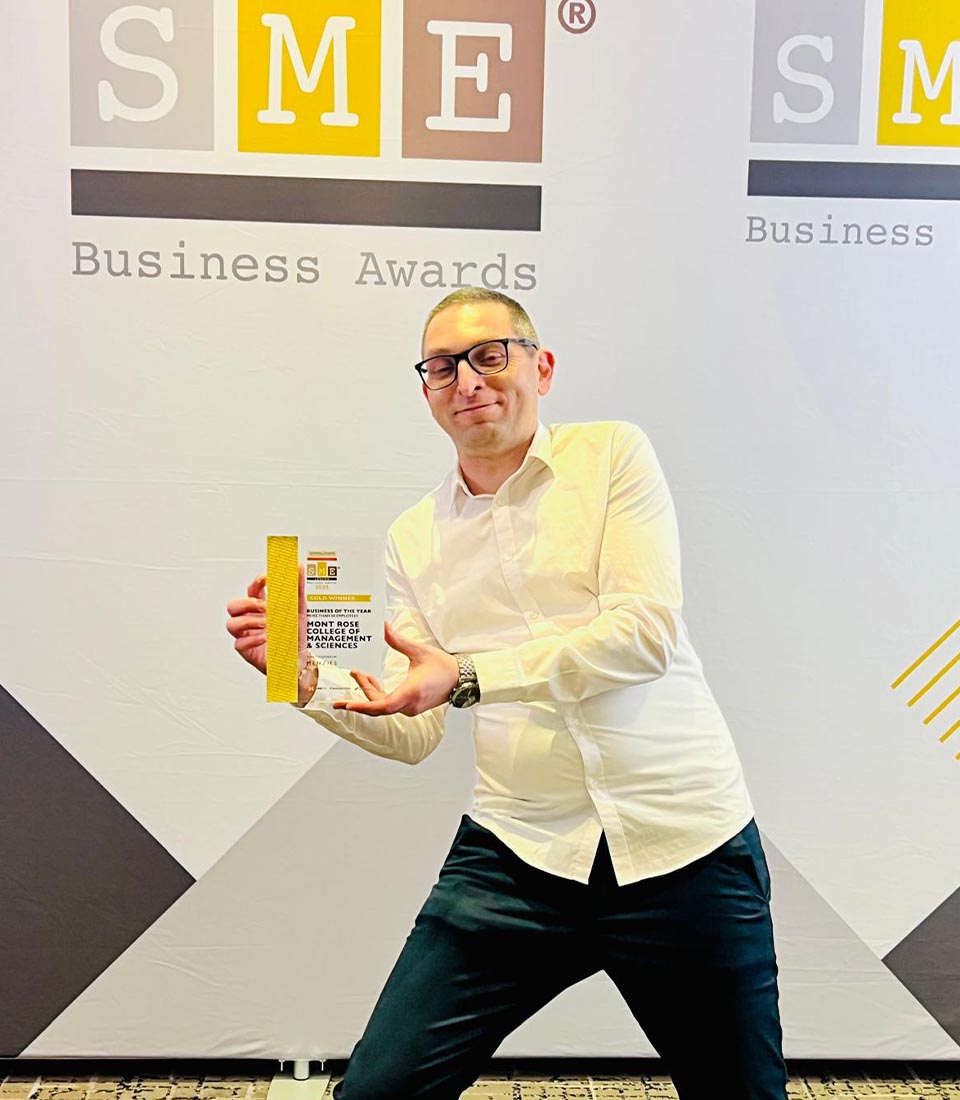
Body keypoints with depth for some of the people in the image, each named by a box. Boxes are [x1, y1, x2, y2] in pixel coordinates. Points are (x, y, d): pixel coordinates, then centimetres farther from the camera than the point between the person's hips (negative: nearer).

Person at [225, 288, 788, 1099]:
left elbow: (646, 631, -14)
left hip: (685, 845, -1)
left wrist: (468, 677, -22)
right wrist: (303, 674, -10)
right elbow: (411, 734, 6)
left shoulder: (612, 455, -1)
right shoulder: (412, 538, 8)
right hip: (517, 854, 2)